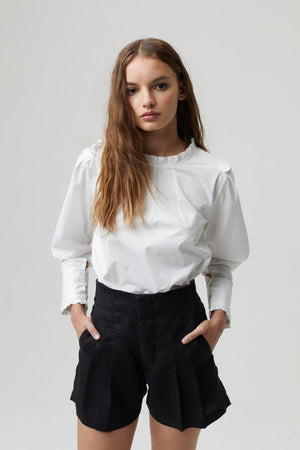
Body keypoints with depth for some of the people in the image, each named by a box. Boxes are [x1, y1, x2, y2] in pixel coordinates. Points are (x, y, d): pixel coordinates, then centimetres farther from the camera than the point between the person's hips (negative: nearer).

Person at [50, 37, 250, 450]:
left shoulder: (213, 174, -3)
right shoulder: (95, 163, -3)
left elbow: (222, 260, 8)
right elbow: (71, 246, 8)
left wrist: (219, 314, -4)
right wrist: (75, 306, -1)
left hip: (180, 322, 0)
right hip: (110, 320, 0)